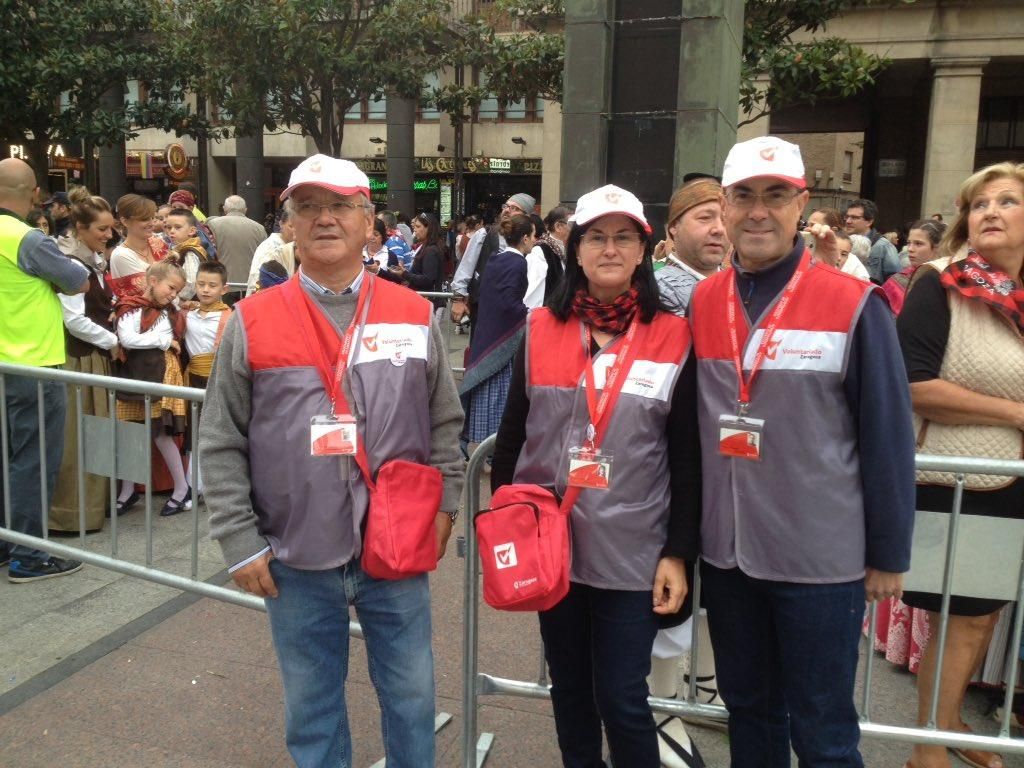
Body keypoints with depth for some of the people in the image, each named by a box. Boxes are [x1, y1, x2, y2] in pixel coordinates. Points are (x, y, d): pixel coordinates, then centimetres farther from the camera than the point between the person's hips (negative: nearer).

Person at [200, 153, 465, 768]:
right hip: (296, 559, 0)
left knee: (412, 695, 15)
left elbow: (445, 422, 8)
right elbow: (222, 444, -1)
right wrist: (240, 541, -4)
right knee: (312, 706, 17)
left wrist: (444, 503, 1)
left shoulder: (415, 315, 2)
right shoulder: (252, 321, -3)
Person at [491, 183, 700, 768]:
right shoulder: (540, 331, 1)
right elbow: (512, 436, 5)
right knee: (569, 688, 18)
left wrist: (679, 552, -5)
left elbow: (687, 458, -3)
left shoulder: (673, 338, -4)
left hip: (633, 552, -2)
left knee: (621, 699, 4)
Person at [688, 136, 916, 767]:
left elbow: (888, 439, -8)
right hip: (726, 552, 4)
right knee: (747, 710, 21)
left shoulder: (855, 306, -11)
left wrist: (889, 554, -4)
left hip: (822, 558, -4)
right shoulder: (700, 303, 2)